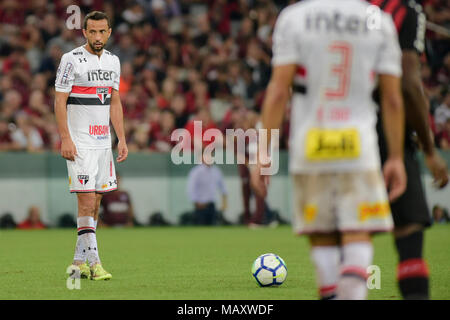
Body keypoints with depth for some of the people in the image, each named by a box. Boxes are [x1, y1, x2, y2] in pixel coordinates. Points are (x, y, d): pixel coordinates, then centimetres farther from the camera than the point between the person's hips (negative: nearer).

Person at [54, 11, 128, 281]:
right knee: (87, 200, -12)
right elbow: (60, 101, -8)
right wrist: (65, 139, -16)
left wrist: (122, 139, 10)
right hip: (80, 142, -6)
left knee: (95, 202, 6)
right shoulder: (71, 60, -8)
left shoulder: (113, 61, 11)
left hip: (103, 142, 6)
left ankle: (79, 261, 13)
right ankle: (94, 262, -13)